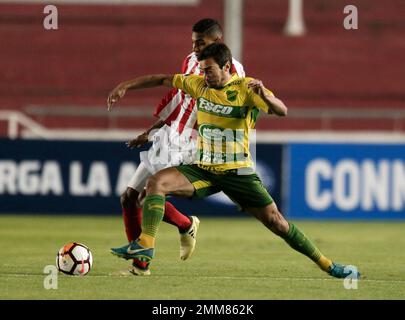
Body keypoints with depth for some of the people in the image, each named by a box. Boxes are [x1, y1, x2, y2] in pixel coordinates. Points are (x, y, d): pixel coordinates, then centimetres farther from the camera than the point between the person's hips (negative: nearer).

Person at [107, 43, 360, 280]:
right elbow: (161, 80, 15)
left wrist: (263, 96, -43)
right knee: (156, 182, -20)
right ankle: (145, 246, -24)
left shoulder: (246, 88, -11)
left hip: (238, 171, -4)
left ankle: (327, 264, 4)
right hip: (204, 170, 4)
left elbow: (282, 111, -23)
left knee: (275, 221, -7)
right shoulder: (199, 84, 3)